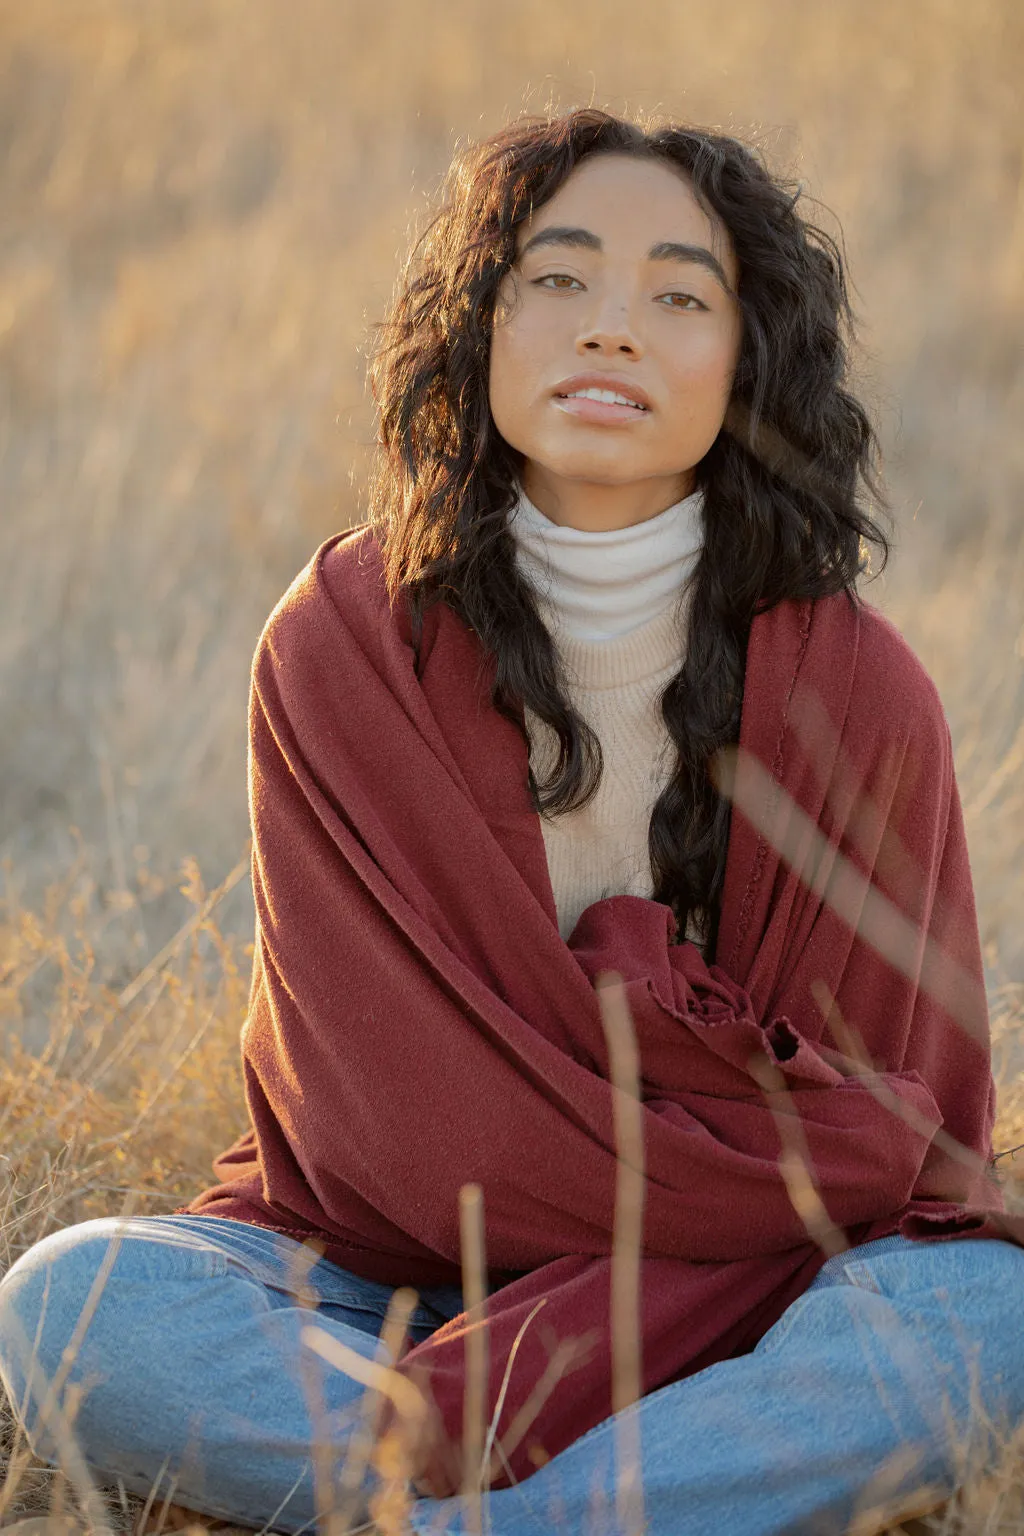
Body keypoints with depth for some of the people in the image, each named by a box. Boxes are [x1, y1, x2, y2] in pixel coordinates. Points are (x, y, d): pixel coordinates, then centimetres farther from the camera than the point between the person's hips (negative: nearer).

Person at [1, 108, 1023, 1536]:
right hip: (383, 1277, 1)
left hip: (737, 1315, 0)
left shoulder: (858, 694, -8)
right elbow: (394, 1105, -10)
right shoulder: (343, 646, -8)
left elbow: (901, 1139, -7)